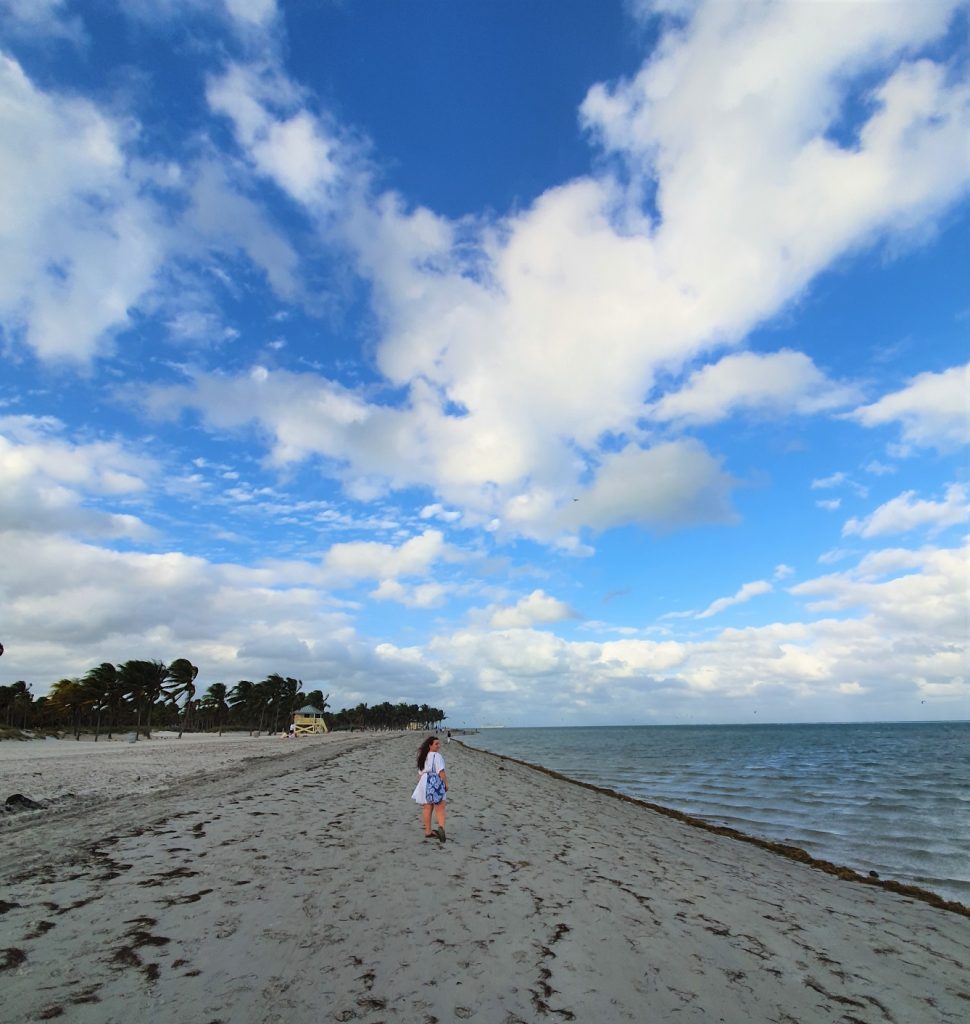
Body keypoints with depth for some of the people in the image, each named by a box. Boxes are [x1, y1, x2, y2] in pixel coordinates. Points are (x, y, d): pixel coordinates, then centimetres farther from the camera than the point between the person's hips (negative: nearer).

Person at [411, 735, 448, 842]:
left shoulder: (423, 757, 13)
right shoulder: (437, 756, -12)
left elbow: (420, 773, 16)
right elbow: (441, 772, -17)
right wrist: (446, 784, -9)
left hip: (424, 783, 7)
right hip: (436, 782, -7)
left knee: (427, 808, 14)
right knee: (440, 809, -3)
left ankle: (428, 831, 19)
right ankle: (441, 827, -23)